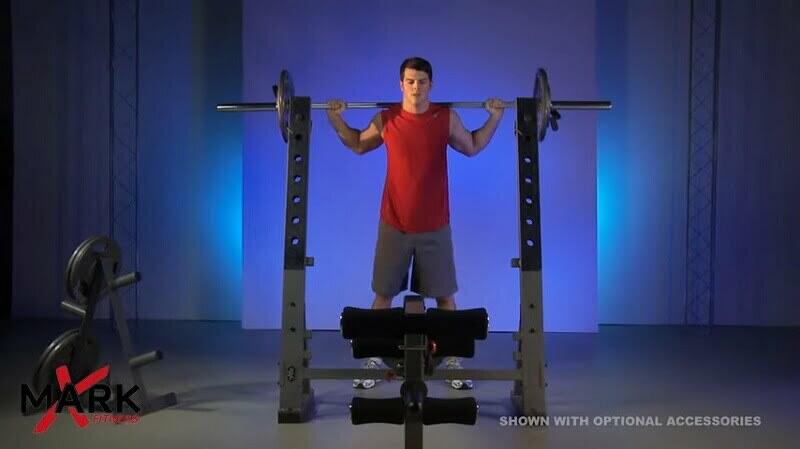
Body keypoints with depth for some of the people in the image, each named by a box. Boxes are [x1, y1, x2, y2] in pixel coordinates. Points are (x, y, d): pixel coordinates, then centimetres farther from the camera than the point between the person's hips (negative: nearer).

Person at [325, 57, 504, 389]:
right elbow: (358, 145, 16)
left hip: (434, 226, 0)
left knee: (444, 295, 6)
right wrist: (336, 119, 4)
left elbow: (472, 147, 16)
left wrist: (495, 117, 8)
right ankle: (374, 360, 19)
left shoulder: (447, 118, -2)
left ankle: (453, 361, 19)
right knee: (382, 294, 7)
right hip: (393, 225, 0)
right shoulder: (385, 120, -2)